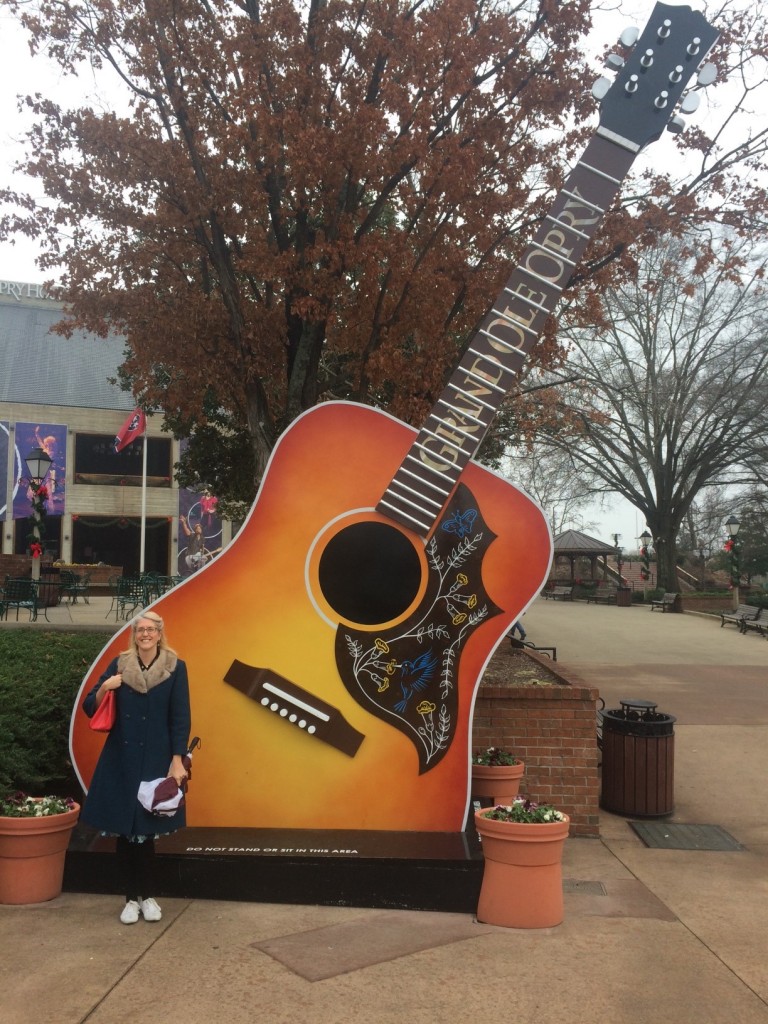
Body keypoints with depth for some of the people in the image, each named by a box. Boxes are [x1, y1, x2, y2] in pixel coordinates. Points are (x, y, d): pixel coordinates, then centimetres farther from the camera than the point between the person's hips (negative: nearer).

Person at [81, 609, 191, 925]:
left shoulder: (175, 667, -3)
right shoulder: (119, 665, 4)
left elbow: (180, 718, -4)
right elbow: (90, 709, 6)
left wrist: (177, 761, -12)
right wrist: (104, 688, -14)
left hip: (156, 761, -2)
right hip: (120, 760, 2)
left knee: (145, 830, 0)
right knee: (124, 830, 3)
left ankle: (147, 896, 20)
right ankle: (132, 898, 19)